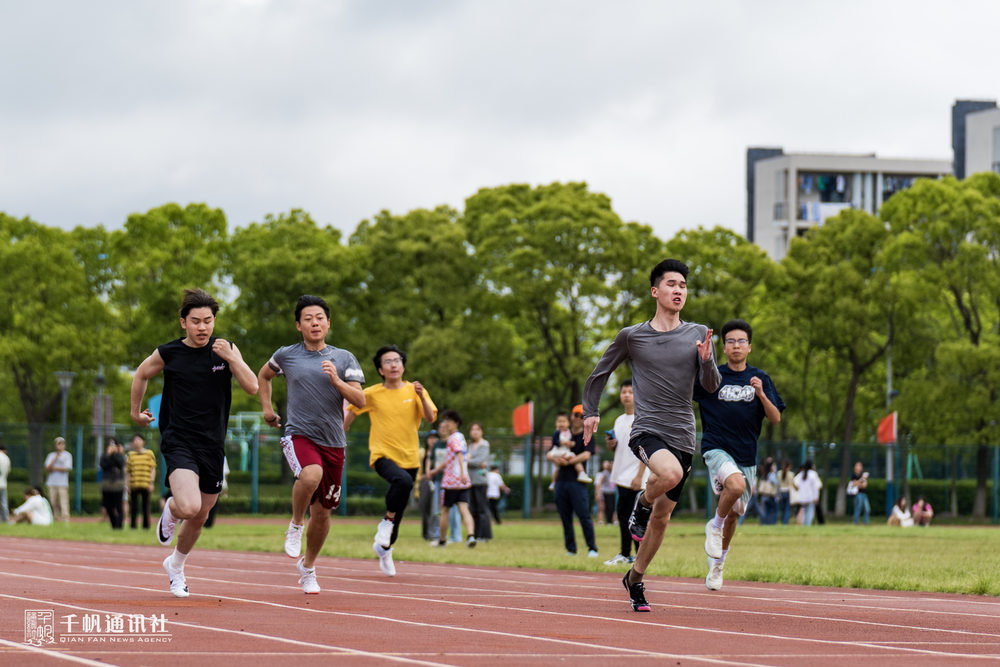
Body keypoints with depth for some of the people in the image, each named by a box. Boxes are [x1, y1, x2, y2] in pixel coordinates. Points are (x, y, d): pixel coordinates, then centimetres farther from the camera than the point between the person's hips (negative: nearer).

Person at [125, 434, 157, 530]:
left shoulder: (149, 454, 5)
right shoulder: (131, 455, 10)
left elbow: (153, 469, 5)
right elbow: (127, 471, 12)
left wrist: (151, 482, -3)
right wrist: (127, 485, 6)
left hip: (145, 485, -1)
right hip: (134, 485, 1)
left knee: (145, 506, 2)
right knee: (134, 506, 1)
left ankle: (146, 525, 9)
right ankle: (133, 525, 6)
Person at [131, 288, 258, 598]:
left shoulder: (226, 349, 1)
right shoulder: (168, 354, -4)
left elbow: (252, 386, -7)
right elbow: (141, 374, 16)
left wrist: (230, 358, -20)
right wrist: (136, 411, 23)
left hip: (212, 445, 3)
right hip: (178, 441, -3)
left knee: (200, 517, 14)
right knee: (189, 507, -26)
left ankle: (176, 565, 42)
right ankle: (171, 511, 13)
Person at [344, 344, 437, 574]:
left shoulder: (414, 391, 2)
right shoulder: (372, 394, -1)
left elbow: (430, 418, -8)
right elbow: (351, 411, 14)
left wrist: (421, 397, -24)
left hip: (409, 458, 3)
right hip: (383, 455, -3)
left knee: (398, 511, 10)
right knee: (403, 480, -36)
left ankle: (384, 549, 34)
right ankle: (387, 521, -15)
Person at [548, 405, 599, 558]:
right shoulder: (561, 435, 18)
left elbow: (586, 455, -10)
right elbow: (550, 454, 13)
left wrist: (569, 461, -17)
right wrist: (555, 458, -9)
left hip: (577, 481, -5)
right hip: (561, 480, 5)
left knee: (584, 515, -11)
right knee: (565, 517, 4)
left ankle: (592, 548, -8)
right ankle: (570, 549, 9)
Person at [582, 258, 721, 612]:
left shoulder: (698, 335, 6)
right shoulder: (632, 336, 1)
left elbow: (712, 387, -1)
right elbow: (599, 374, 16)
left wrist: (706, 360, -19)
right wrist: (591, 412, 12)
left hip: (682, 435, 3)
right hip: (646, 430, -3)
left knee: (662, 516, 9)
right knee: (670, 473, -35)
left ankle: (635, 577, 29)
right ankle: (642, 502, -2)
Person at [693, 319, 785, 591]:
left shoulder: (759, 379, 6)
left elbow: (775, 418, 2)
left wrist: (761, 394, -17)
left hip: (746, 455, 3)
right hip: (716, 448, -3)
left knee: (734, 513, 11)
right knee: (736, 485, -33)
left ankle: (716, 563, 34)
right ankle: (715, 525, -4)